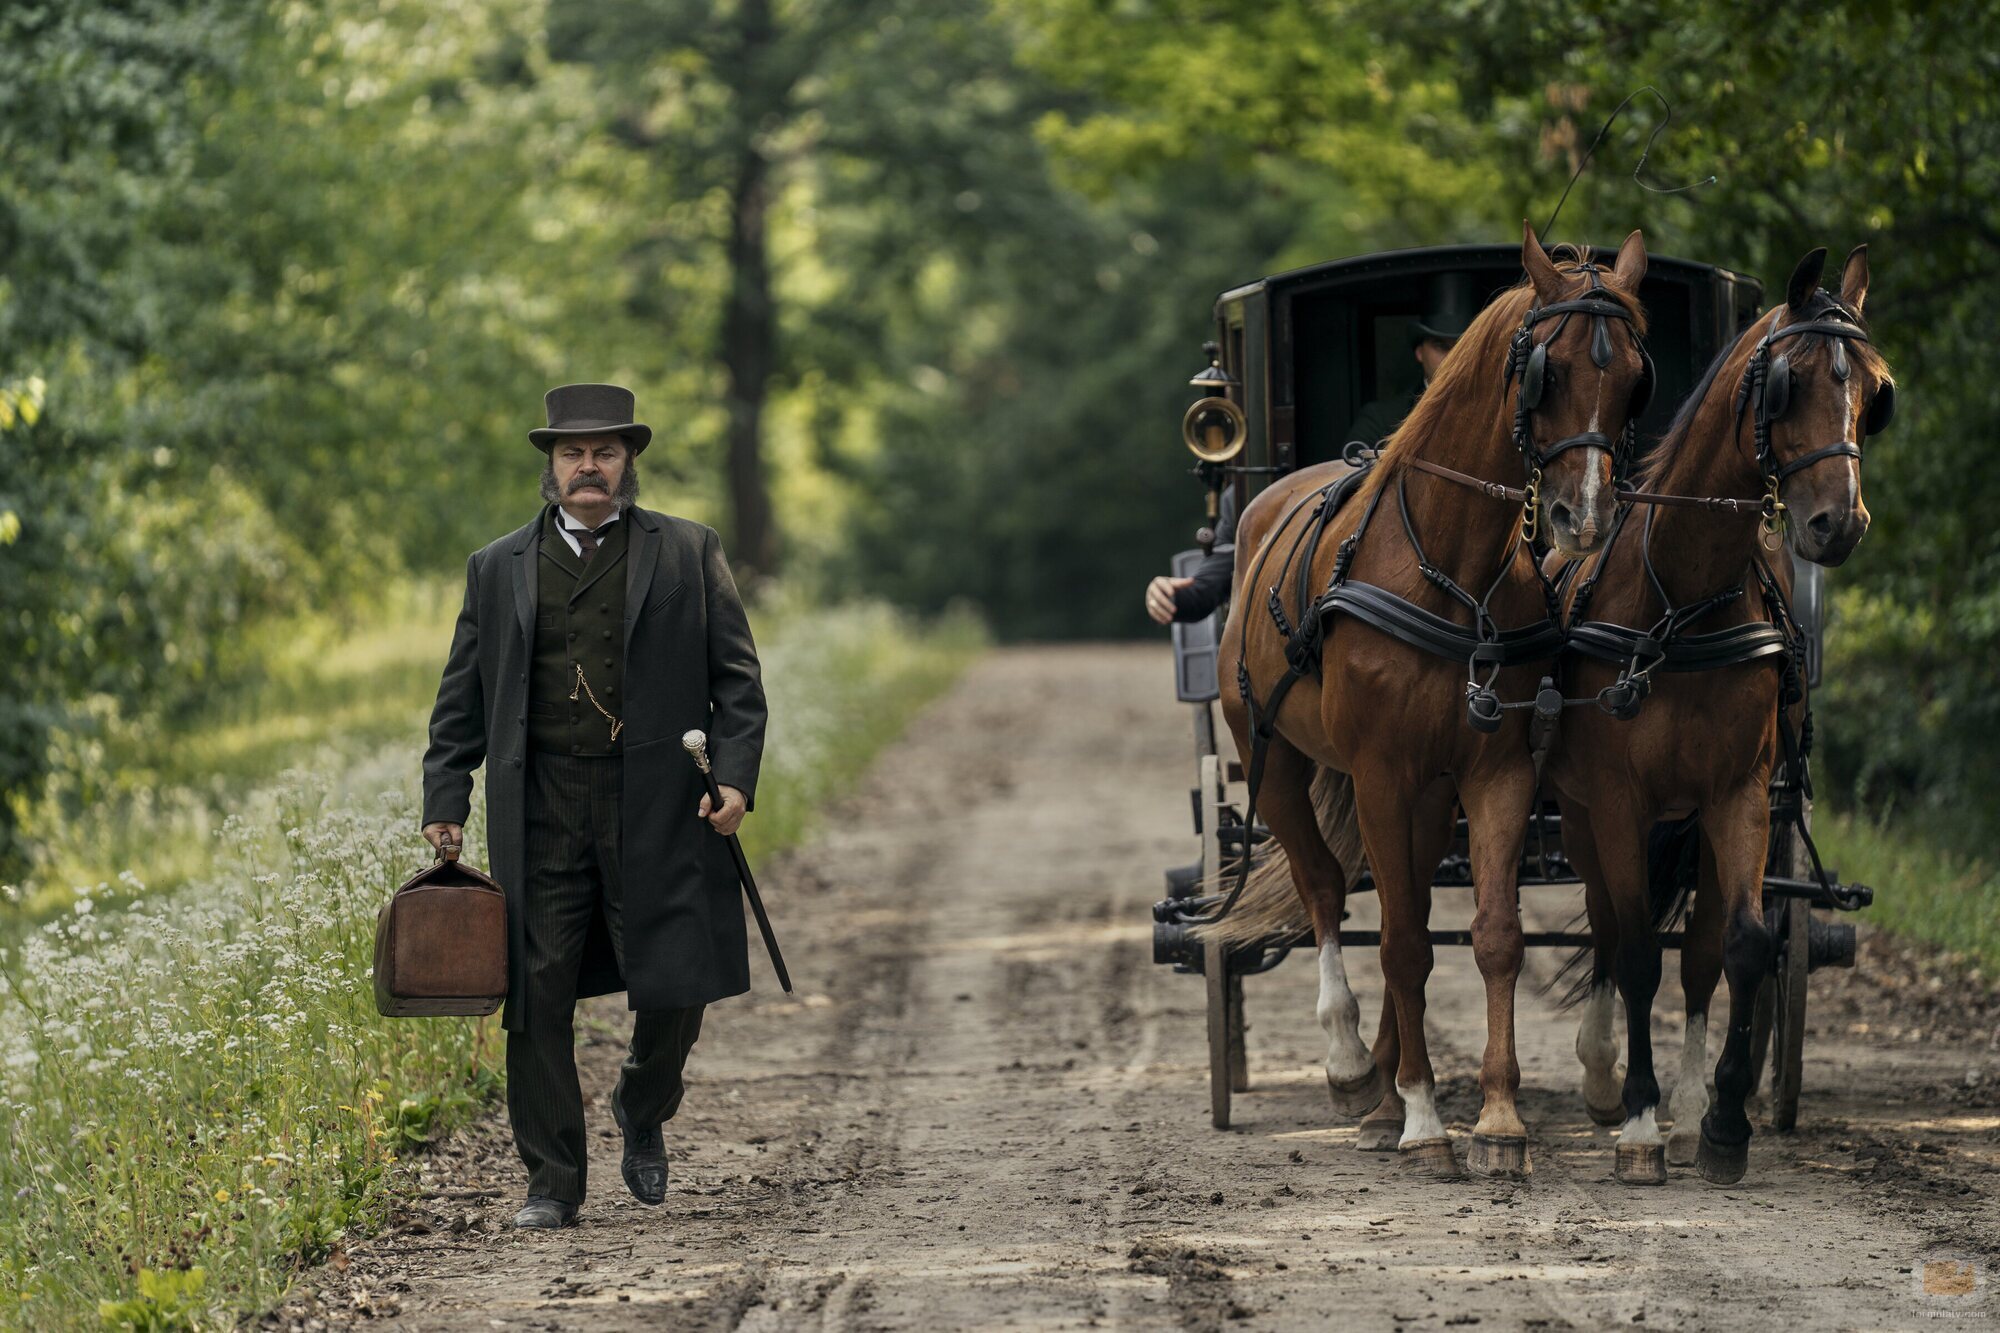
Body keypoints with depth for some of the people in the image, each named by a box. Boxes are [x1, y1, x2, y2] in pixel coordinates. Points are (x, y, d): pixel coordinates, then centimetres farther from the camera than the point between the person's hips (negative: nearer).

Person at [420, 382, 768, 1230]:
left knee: (676, 987, -2)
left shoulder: (688, 555, 9)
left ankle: (642, 1110, 29)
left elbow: (735, 677, 6)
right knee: (537, 999, -2)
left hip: (656, 810, -1)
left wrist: (735, 776, -7)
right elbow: (462, 700, 14)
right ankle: (552, 1183, 5)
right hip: (540, 815, 1)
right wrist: (445, 802, 5)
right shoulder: (498, 570, 14)